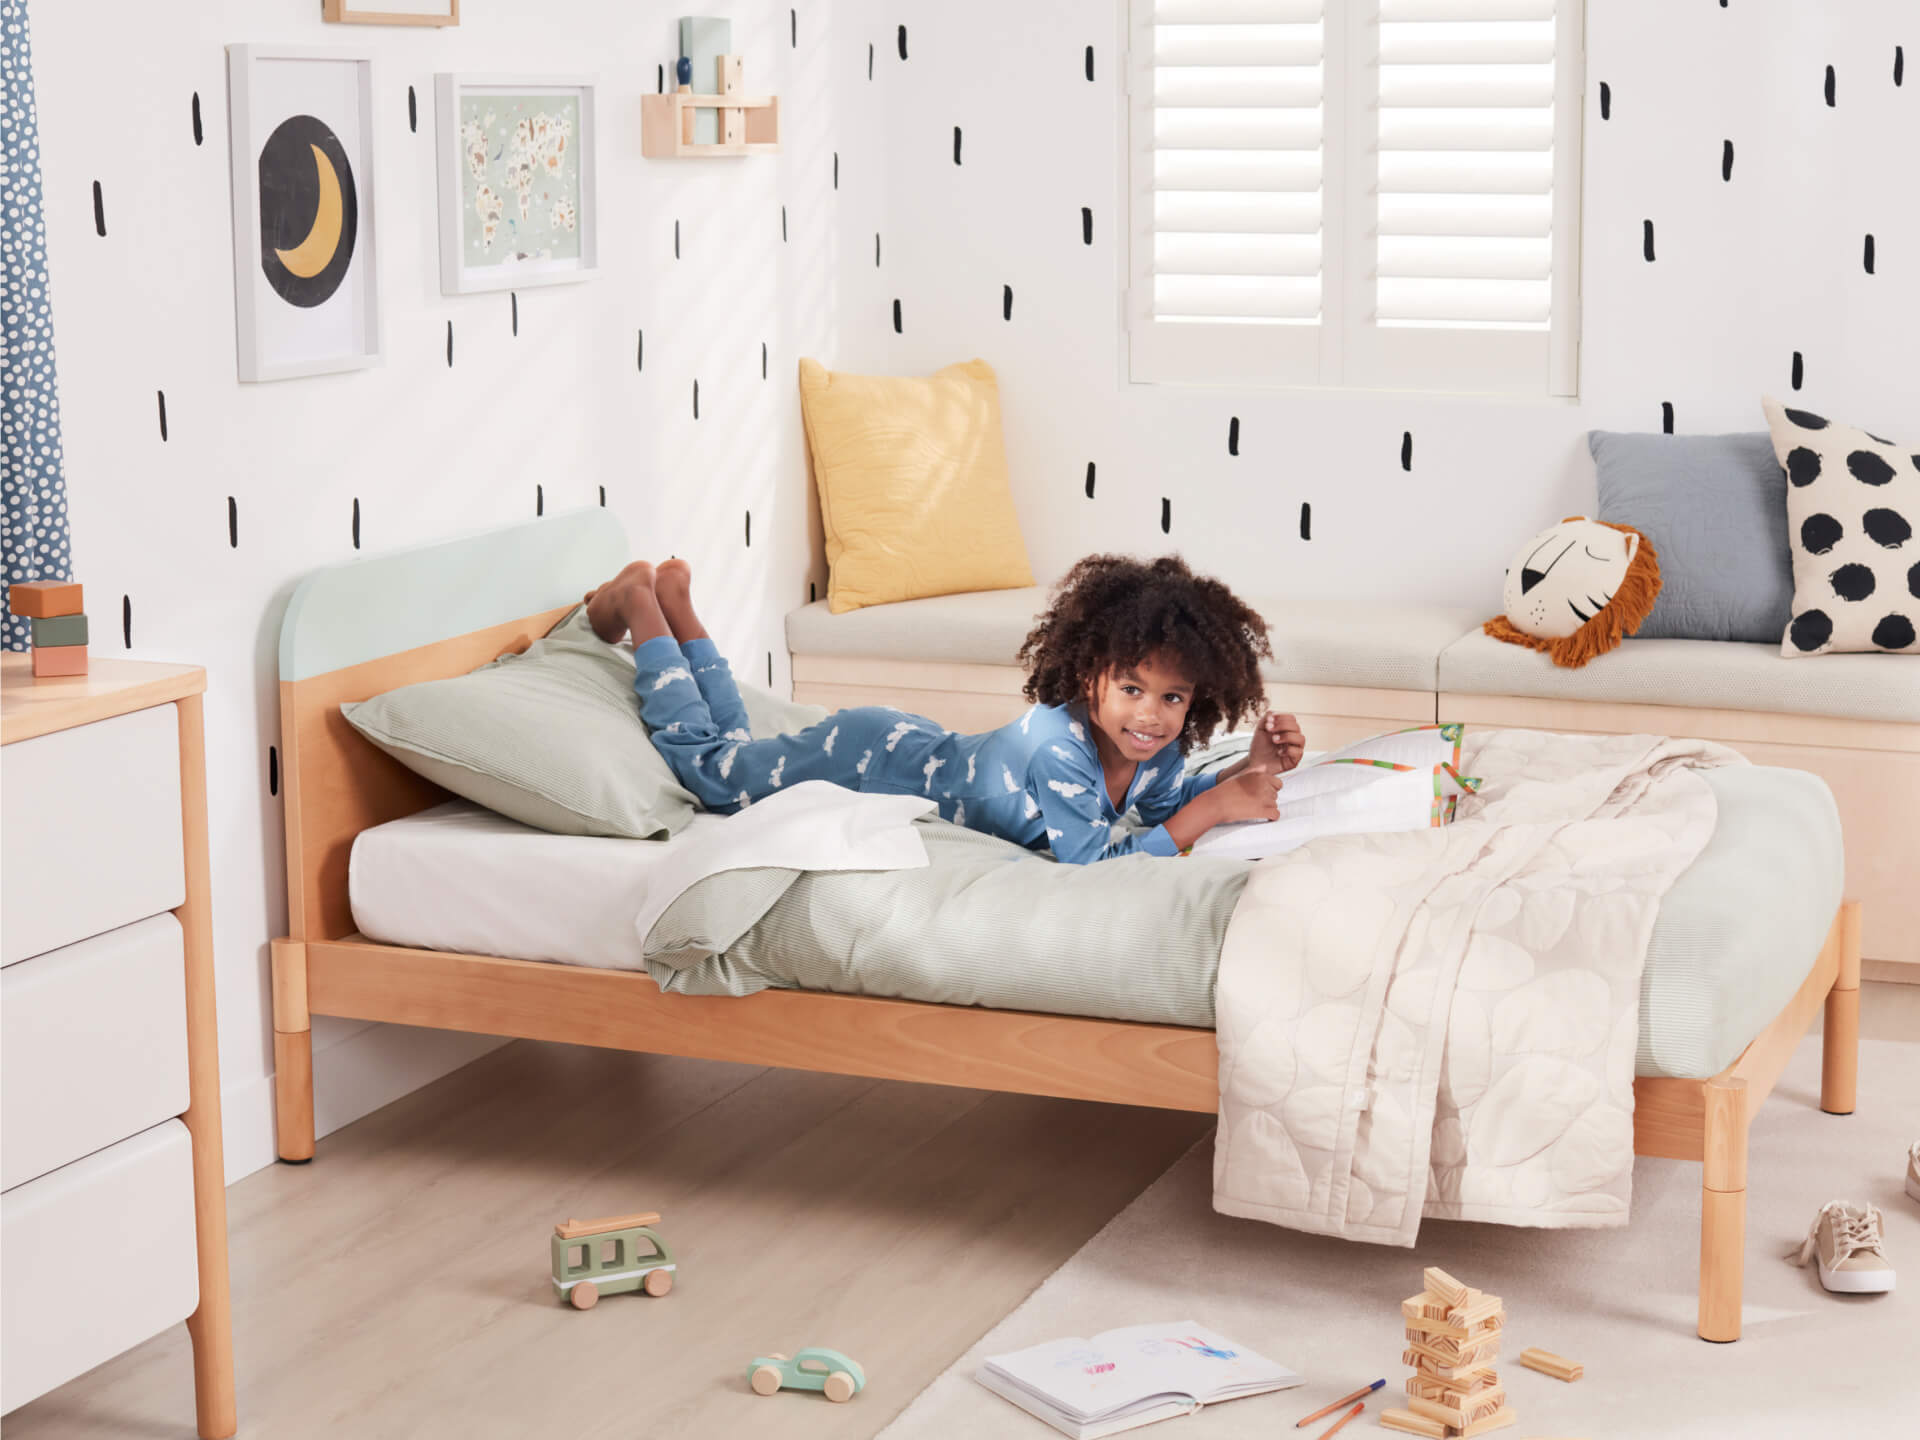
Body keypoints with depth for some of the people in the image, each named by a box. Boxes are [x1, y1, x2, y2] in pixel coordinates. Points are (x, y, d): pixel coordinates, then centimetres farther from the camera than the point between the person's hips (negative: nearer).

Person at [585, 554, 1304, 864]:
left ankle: (675, 601, 42)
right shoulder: (1056, 743, -42)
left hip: (915, 745, 7)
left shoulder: (1154, 751, -17)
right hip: (862, 757, -7)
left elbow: (1170, 799, 2)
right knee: (706, 766, 14)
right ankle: (639, 606, 29)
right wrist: (1213, 809, -44)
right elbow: (1094, 863, -45)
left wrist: (1252, 768, -16)